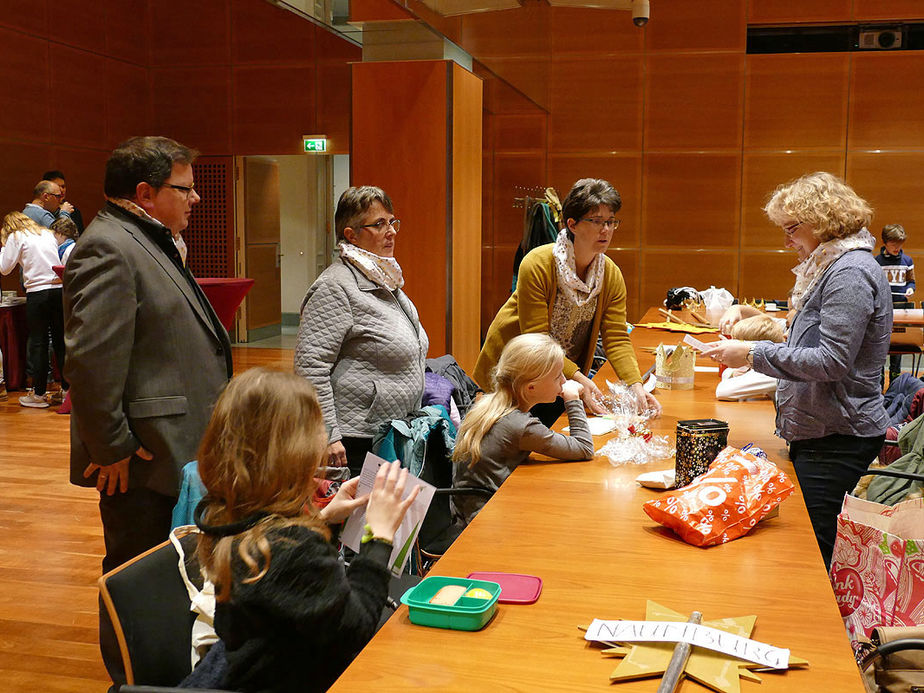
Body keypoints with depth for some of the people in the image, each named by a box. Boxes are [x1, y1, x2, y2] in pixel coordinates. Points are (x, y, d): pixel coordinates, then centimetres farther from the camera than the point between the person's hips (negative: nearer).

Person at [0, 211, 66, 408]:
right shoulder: (47, 233, 17)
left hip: (37, 292, -4)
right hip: (59, 289, 4)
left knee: (38, 342, 2)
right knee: (60, 340, 10)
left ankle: (39, 394, 5)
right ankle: (67, 387, 12)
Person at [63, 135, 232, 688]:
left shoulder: (152, 243, 16)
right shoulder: (108, 249, -17)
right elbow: (92, 360, -23)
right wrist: (111, 448, -20)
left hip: (176, 450, 10)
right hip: (143, 456, -10)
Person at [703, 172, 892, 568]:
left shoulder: (850, 272, -15)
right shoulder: (827, 266, 17)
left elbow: (832, 361, -22)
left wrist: (754, 354, -20)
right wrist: (751, 317, 10)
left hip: (837, 442, -10)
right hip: (818, 433, 10)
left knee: (814, 557, -4)